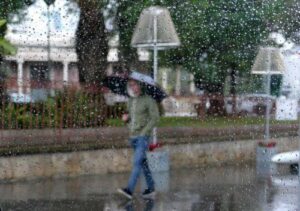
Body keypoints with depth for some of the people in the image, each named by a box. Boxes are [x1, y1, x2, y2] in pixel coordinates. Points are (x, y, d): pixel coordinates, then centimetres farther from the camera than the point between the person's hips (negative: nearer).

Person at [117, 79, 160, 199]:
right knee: (143, 163, 12)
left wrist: (143, 132, -20)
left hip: (143, 136, -8)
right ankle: (151, 189, 20)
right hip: (133, 137, 8)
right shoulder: (130, 101, 12)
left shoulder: (149, 100, -10)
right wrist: (125, 118, -2)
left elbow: (155, 118, -14)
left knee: (137, 162, -16)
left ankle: (129, 190, -24)